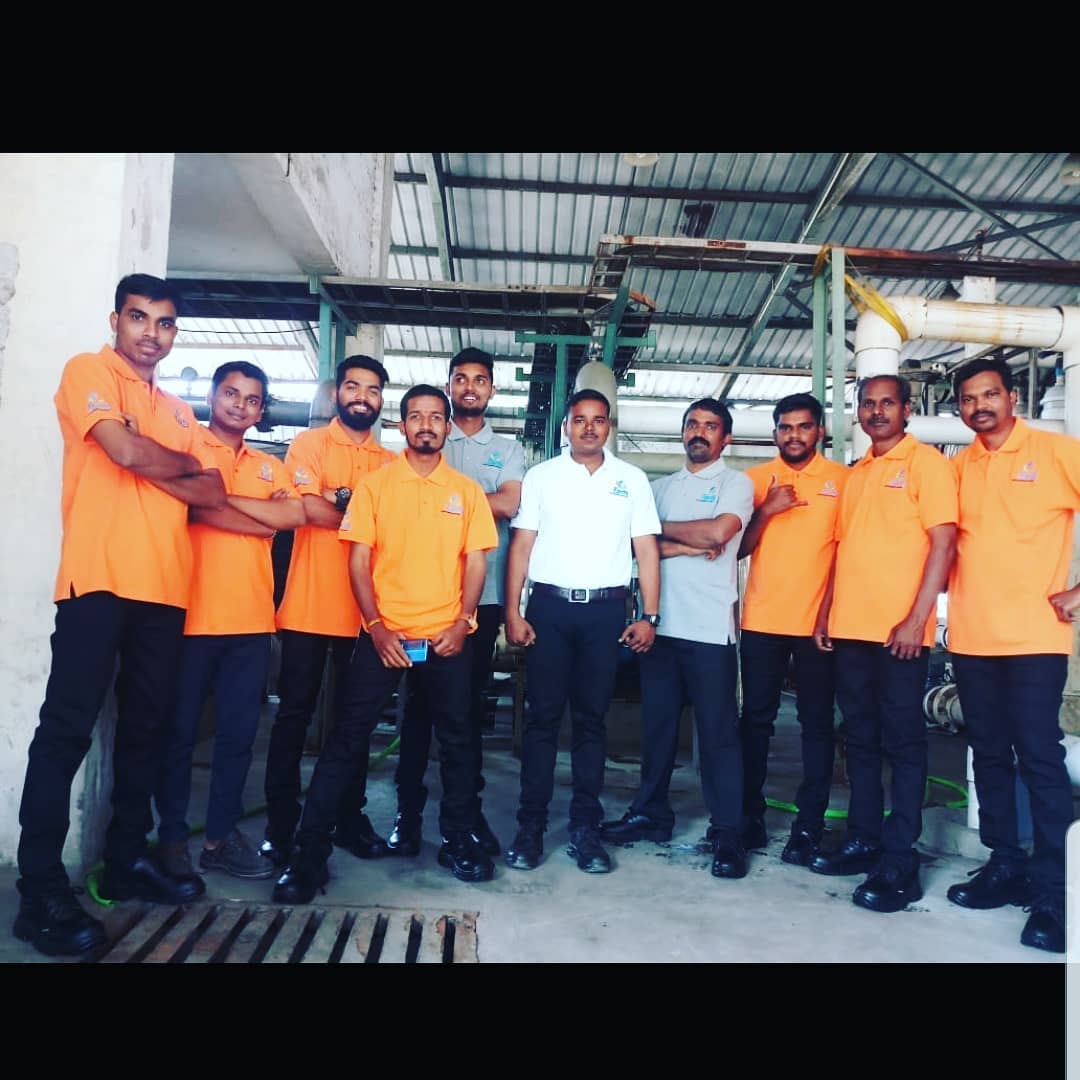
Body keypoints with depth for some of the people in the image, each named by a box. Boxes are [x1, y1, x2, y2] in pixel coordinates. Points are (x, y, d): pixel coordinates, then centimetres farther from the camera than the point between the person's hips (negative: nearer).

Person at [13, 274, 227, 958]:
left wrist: (149, 466, -6)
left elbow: (212, 494, 11)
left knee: (147, 728, 11)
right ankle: (42, 891, 2)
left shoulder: (178, 410, 21)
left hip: (165, 589, 7)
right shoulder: (87, 372, 3)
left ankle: (127, 859, 23)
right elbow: (127, 452, -14)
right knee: (67, 731, -5)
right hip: (99, 580, -6)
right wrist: (184, 465, 5)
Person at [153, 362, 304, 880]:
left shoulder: (269, 466, 17)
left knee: (239, 733, 8)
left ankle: (222, 835, 20)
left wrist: (225, 497, -7)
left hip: (251, 620, 4)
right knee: (179, 731, 5)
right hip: (192, 616, -4)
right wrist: (268, 516, -8)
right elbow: (199, 510, -13)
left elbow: (295, 514, -3)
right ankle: (172, 836, 19)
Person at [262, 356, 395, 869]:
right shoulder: (308, 443, 2)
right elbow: (306, 507, -13)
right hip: (309, 606, -3)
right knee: (294, 714, 5)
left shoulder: (390, 462, 12)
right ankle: (280, 823, 16)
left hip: (366, 610, 3)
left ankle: (350, 818, 23)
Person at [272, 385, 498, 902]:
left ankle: (458, 839, 27)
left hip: (445, 638, 2)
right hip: (384, 635, -1)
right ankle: (310, 853, 8)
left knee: (456, 740, 10)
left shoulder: (467, 490, 7)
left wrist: (462, 623, -8)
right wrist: (377, 626, -11)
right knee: (347, 739, -1)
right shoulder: (375, 483, 2)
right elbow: (358, 559, -1)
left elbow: (474, 562, 5)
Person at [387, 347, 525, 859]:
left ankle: (469, 808, 18)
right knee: (419, 700, 2)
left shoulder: (508, 449, 13)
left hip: (483, 593, 1)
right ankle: (408, 809, 12)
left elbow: (508, 504, -5)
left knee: (472, 703, 8)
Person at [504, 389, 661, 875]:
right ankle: (530, 826, 11)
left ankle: (585, 827, 16)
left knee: (591, 719, 7)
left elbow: (647, 549, 6)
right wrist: (512, 612, -6)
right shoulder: (540, 476, 6)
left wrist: (650, 616, -2)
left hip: (606, 610, 1)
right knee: (542, 717, 2)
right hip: (549, 606, -1)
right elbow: (520, 546, 3)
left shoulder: (632, 480, 9)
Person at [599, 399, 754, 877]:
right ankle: (651, 812, 25)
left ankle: (727, 832, 10)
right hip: (660, 621, 5)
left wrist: (663, 529, -1)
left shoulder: (736, 483, 4)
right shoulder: (661, 486, 16)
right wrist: (689, 546, -10)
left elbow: (718, 533, -15)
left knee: (718, 730, 1)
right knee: (656, 723, 12)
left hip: (709, 626, -4)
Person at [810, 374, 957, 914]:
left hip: (899, 629, -6)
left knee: (902, 741, 0)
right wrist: (826, 613, 12)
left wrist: (917, 618, -16)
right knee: (860, 738, 12)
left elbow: (943, 543, -10)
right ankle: (863, 840, 24)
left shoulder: (926, 461, -3)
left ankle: (899, 863, 7)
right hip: (850, 627, 6)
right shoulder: (854, 474, 17)